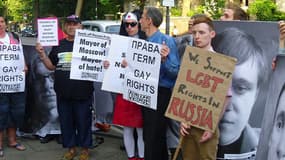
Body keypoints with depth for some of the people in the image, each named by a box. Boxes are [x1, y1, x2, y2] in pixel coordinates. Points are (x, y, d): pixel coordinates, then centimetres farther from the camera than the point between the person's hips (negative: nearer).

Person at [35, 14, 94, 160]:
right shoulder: (58, 45, 11)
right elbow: (51, 66, 15)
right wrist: (42, 54, 0)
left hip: (83, 93, -4)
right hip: (63, 93, 4)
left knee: (83, 122, 6)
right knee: (66, 122, 13)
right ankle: (71, 148, 29)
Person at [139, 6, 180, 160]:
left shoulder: (166, 40, -13)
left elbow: (176, 72, -18)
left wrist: (164, 60, -33)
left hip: (161, 94, -8)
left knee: (154, 138, -3)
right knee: (148, 135, 18)